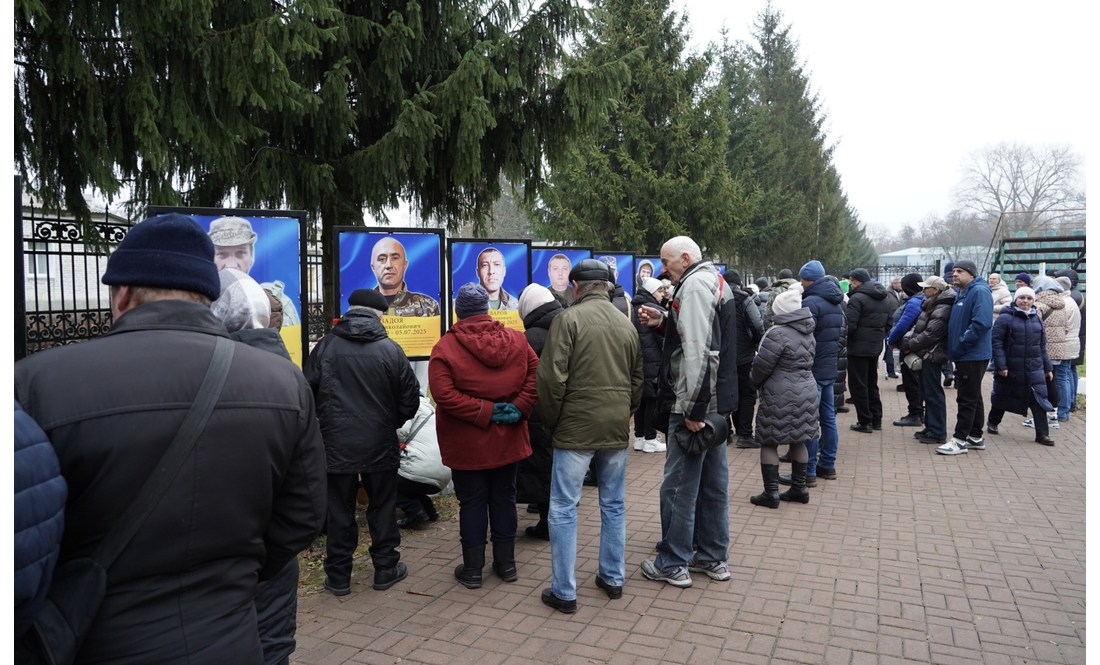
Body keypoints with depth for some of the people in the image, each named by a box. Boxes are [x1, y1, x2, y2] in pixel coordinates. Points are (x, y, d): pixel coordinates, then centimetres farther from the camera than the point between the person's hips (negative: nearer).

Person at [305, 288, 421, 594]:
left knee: (339, 511, 10)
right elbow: (410, 399, -3)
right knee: (383, 507, 13)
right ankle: (385, 569, 23)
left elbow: (307, 392, -1)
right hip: (380, 445, 0)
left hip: (336, 445, 1)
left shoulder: (325, 347, -5)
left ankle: (338, 576, 19)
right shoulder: (391, 350, -7)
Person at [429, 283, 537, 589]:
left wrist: (484, 412, -17)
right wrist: (519, 408, -11)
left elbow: (444, 394, -21)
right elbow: (536, 374, -6)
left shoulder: (445, 347, -12)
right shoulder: (516, 339, -1)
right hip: (507, 438, 4)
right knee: (504, 498, 15)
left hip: (467, 442, -3)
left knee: (472, 502, 8)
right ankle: (506, 563, 25)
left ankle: (472, 569, 17)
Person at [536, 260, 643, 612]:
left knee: (563, 508, 4)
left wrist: (551, 422, -1)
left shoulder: (569, 319, -9)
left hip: (576, 428, -5)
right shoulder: (627, 324, 8)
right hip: (617, 429, 6)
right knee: (614, 505, 17)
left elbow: (552, 377, -14)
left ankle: (564, 591, 10)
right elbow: (638, 380, 12)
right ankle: (613, 579, 29)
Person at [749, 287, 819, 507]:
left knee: (769, 442, 1)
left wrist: (756, 382, 5)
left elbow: (761, 366, -13)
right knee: (799, 441, 15)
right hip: (807, 392, 8)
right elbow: (809, 361, 16)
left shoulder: (778, 334, -16)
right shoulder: (808, 333, 10)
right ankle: (799, 488, 23)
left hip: (781, 396, -8)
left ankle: (771, 492, 3)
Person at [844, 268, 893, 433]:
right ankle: (876, 419, 21)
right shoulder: (884, 299, 14)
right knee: (872, 383, 18)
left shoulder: (857, 298, -15)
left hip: (858, 347, -8)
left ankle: (865, 422, 1)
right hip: (875, 346, 8)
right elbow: (888, 322, 19)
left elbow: (849, 325, -20)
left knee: (859, 385, -1)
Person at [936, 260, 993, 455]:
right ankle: (975, 437, 24)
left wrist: (958, 347, -20)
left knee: (967, 399, -5)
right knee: (973, 397, 15)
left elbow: (981, 324, -25)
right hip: (964, 356, 10)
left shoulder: (979, 292, -14)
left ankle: (960, 440, -1)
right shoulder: (962, 294, 17)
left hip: (973, 356, -10)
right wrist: (952, 349, 10)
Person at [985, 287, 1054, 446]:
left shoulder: (1037, 319, 10)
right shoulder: (1005, 318, -7)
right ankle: (993, 423, 32)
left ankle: (1042, 434, 1)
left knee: (1039, 399, -4)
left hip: (1034, 369, 4)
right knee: (1002, 397, 11)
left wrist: (1048, 367, 14)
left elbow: (1042, 346, 15)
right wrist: (1000, 365, -17)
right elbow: (996, 342, -12)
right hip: (1010, 368, -4)